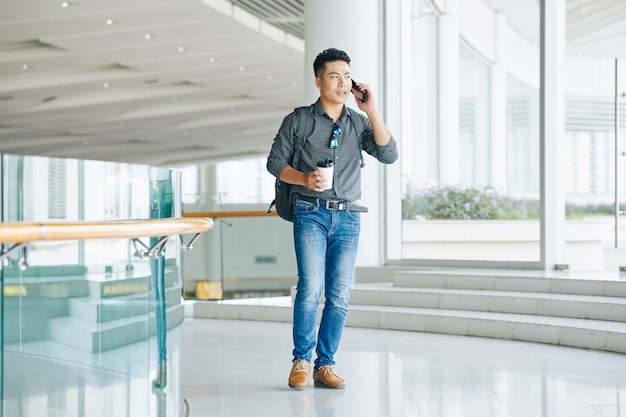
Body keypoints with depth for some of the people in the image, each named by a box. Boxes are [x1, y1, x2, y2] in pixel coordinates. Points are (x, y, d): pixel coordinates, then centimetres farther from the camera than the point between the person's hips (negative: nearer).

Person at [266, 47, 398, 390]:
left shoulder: (359, 123, 10)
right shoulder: (298, 120, 3)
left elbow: (389, 155, -3)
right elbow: (275, 162, 5)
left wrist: (371, 110, -6)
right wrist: (304, 178, -13)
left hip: (347, 218, 3)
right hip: (311, 214, -3)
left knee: (339, 296, -1)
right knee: (311, 288, -16)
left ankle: (325, 365, 9)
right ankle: (301, 361, -2)